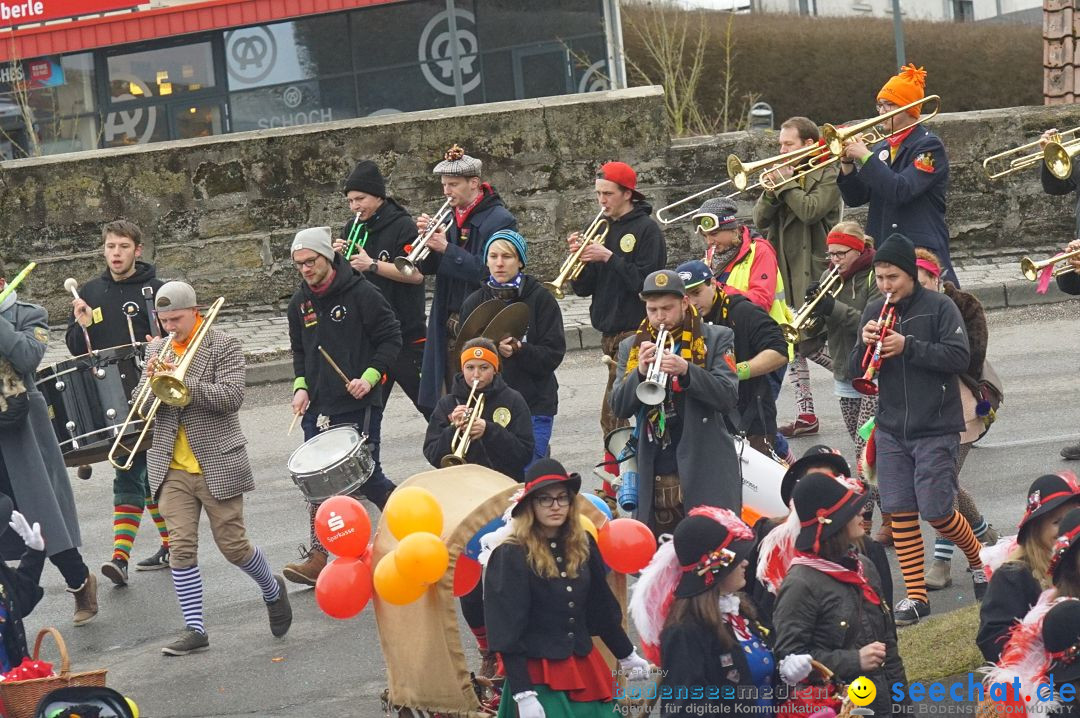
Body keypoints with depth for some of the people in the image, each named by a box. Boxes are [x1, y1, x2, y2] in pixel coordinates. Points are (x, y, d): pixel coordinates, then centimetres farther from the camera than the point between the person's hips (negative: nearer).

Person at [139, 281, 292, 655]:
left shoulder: (223, 346, -5)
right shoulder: (157, 349, 10)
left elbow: (231, 397, -17)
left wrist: (182, 381, -25)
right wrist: (152, 382, -14)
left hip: (217, 465, -4)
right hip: (172, 468, 4)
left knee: (233, 545, 1)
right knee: (181, 547, -4)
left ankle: (272, 590, 30)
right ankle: (194, 629, 1)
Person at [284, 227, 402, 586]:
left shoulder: (361, 293, -9)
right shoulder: (300, 302, 9)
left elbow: (391, 340, -7)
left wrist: (369, 377, -18)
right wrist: (301, 386, 4)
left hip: (359, 407, -5)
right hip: (318, 408, 5)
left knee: (366, 476, -1)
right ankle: (317, 557, 2)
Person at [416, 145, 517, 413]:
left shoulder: (500, 220, -8)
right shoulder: (450, 218, 14)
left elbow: (487, 271, -18)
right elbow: (428, 268, 12)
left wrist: (446, 248, -17)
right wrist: (427, 238, -7)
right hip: (448, 325, 7)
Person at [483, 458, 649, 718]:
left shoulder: (582, 546, 5)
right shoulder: (511, 556, -11)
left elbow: (602, 609, 17)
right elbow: (507, 632, -13)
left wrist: (627, 656, 25)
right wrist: (523, 694, -19)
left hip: (585, 670, 5)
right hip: (537, 678, -5)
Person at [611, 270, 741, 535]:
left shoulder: (716, 339, 3)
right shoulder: (630, 348, 13)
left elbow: (729, 397, -8)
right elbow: (619, 408, 5)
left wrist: (686, 370, -21)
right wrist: (640, 372, -13)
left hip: (705, 473, -3)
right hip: (654, 479, 3)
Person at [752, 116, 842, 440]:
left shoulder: (827, 175, -6)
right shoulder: (785, 174, 15)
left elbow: (811, 210, -22)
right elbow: (760, 219, 7)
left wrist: (786, 183, -13)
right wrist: (772, 189, -8)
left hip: (814, 270, -7)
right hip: (786, 271, 7)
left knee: (810, 343, -10)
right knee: (793, 342, 6)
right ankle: (805, 414, 11)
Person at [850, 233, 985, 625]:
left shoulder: (939, 306, -8)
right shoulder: (874, 311, 7)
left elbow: (959, 356, -16)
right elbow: (857, 369, 9)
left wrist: (908, 346, -23)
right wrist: (864, 345, -13)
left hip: (936, 429, -5)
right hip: (891, 428, 5)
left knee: (936, 511, -5)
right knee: (900, 512, 1)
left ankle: (977, 560, 24)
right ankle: (915, 596, 7)